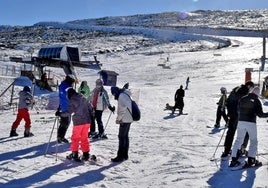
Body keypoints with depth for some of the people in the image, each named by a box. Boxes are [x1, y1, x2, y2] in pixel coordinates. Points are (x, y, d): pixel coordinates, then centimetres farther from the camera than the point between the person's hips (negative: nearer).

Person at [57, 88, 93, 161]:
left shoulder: (72, 101, -8)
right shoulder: (83, 98, 10)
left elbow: (69, 112, -15)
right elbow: (90, 107, 15)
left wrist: (60, 114, -5)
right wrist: (90, 116, 24)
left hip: (78, 122, -6)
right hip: (87, 121, 6)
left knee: (75, 138, 7)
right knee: (84, 138, 14)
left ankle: (75, 154, 9)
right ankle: (86, 154, 15)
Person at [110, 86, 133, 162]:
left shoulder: (121, 96, -16)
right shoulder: (125, 94, 16)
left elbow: (123, 109, -22)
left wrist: (118, 118, -13)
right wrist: (119, 118, 12)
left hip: (125, 120, -10)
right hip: (129, 119, 10)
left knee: (121, 137, -6)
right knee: (125, 136, 15)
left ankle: (120, 156, -2)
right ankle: (125, 155, 22)